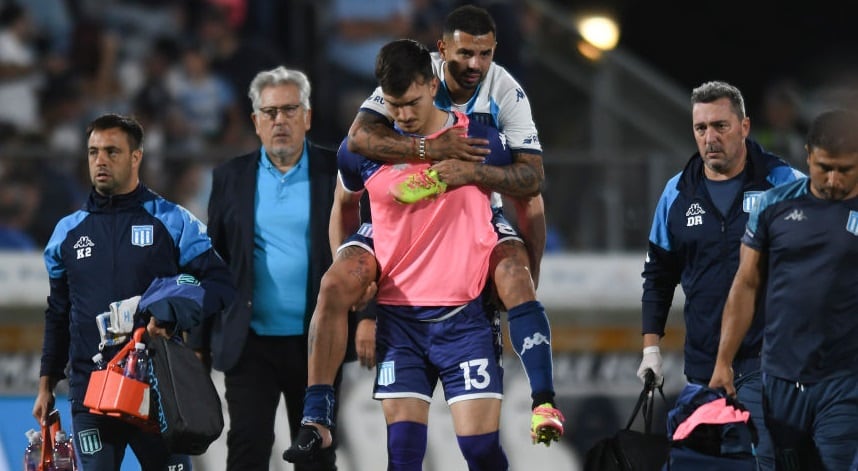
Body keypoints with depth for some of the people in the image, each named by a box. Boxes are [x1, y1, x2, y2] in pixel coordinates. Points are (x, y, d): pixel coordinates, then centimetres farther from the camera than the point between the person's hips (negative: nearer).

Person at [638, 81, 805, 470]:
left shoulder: (782, 184, -3)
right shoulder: (678, 193, 9)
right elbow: (659, 274, 18)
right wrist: (650, 347, 11)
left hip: (764, 362, -4)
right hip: (703, 361, 4)